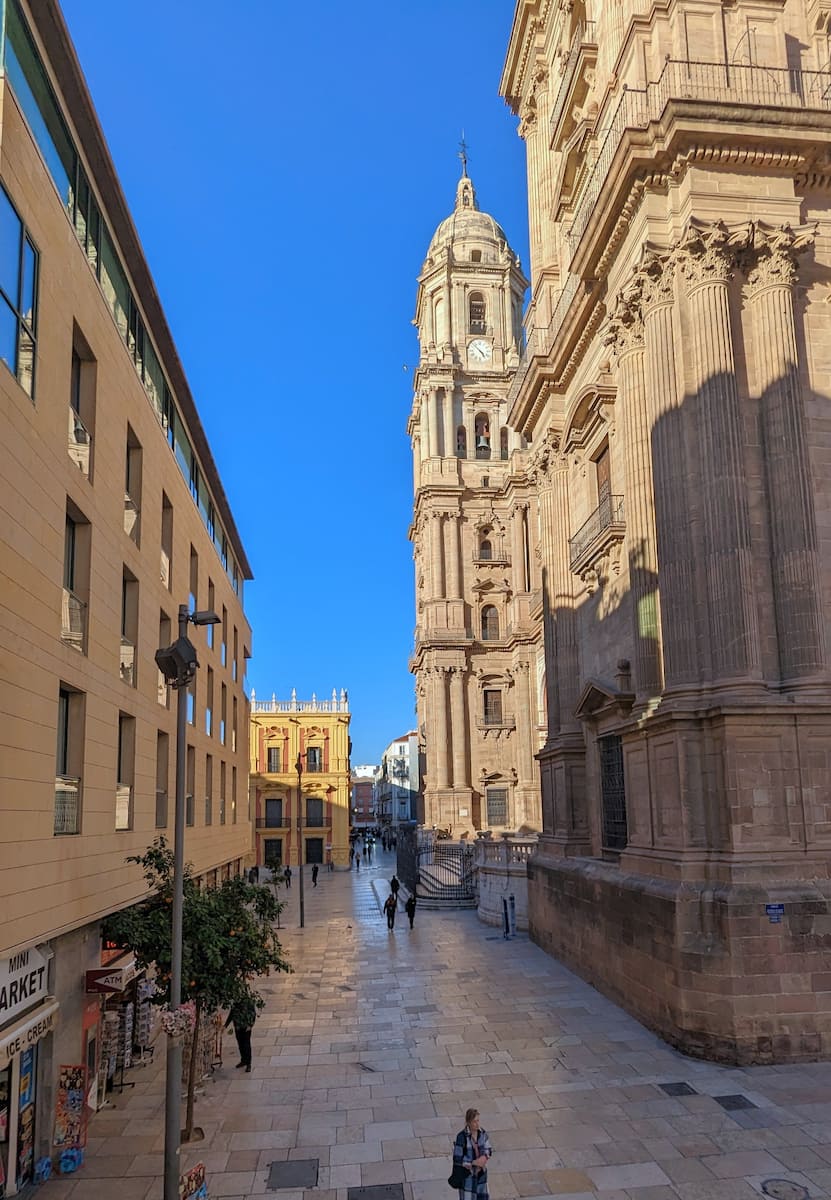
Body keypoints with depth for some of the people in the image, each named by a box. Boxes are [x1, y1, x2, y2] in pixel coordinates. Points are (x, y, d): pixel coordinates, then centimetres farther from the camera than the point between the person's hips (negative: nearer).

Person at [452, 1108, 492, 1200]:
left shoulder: (482, 1132, -9)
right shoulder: (461, 1136, -25)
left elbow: (489, 1149, 1)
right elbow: (457, 1159, -21)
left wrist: (485, 1157, -20)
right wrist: (474, 1163, -25)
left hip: (480, 1172, 5)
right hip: (466, 1173, -5)